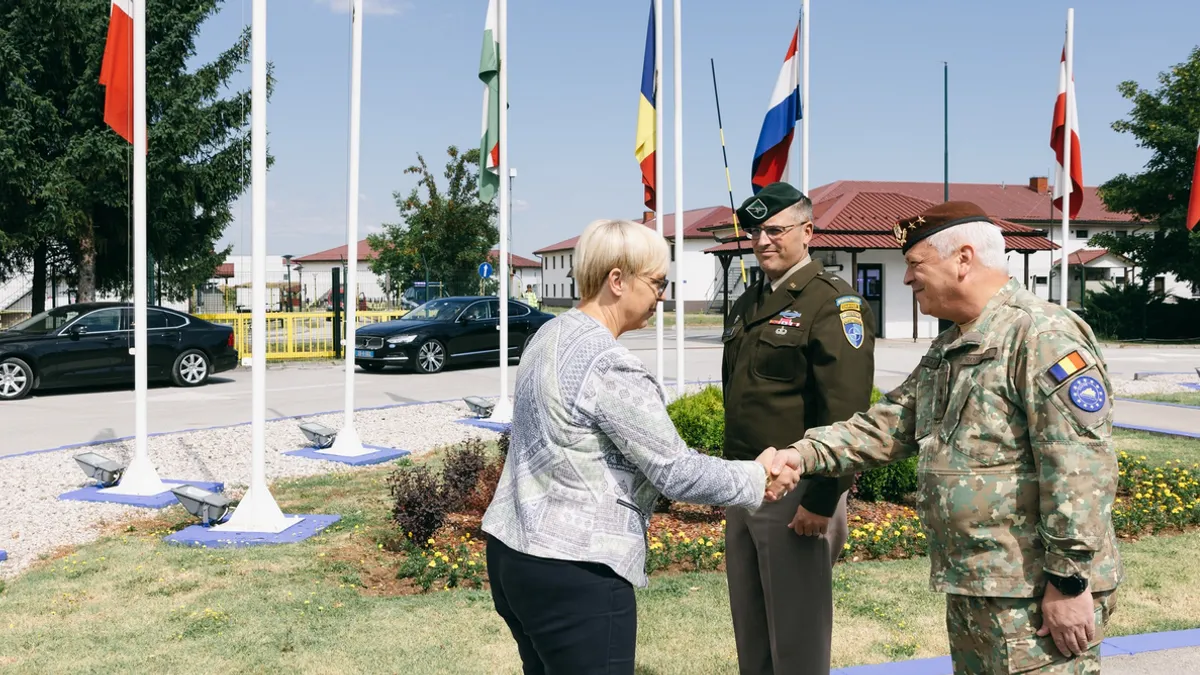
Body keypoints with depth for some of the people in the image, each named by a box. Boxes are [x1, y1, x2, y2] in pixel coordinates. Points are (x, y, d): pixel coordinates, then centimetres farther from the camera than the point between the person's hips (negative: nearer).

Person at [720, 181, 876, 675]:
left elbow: (846, 413, -19)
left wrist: (821, 501, -21)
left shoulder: (833, 303, -12)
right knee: (750, 635, 18)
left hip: (796, 494, -8)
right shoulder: (747, 304, 14)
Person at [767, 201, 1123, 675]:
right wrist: (806, 453, -1)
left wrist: (1070, 581, -21)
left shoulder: (1041, 336, -16)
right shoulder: (947, 350, 14)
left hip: (1036, 598, -9)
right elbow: (886, 426, 13)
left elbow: (1080, 469, -22)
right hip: (969, 589, 9)